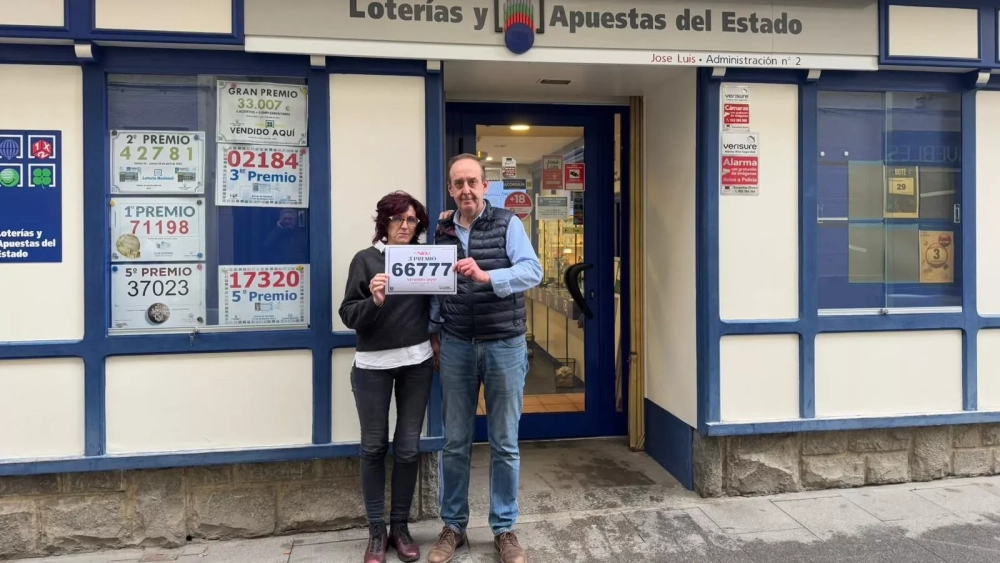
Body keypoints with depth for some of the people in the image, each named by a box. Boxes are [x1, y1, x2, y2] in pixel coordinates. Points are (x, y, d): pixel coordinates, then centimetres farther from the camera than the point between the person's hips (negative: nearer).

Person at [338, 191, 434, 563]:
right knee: (374, 447, 6)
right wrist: (374, 300, -23)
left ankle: (401, 526, 22)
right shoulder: (365, 260, -2)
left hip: (417, 363, 2)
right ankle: (376, 530, 20)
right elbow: (348, 315, -7)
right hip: (373, 365, -2)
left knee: (408, 447, 7)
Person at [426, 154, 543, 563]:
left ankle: (504, 529, 22)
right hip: (456, 346, 3)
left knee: (505, 444, 7)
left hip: (504, 345, -2)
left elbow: (533, 271, -18)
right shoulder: (441, 232, 7)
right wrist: (433, 331, 6)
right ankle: (453, 526, 25)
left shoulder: (508, 224, -5)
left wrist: (486, 275, -32)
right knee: (455, 442, 10)